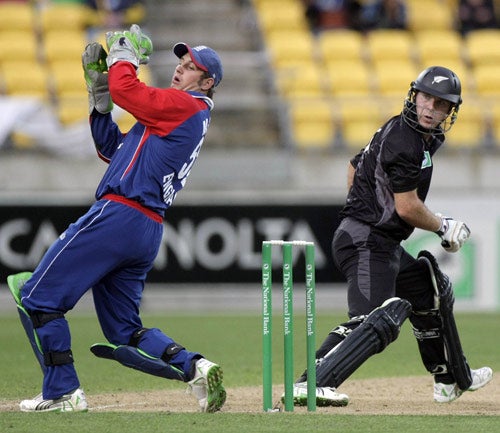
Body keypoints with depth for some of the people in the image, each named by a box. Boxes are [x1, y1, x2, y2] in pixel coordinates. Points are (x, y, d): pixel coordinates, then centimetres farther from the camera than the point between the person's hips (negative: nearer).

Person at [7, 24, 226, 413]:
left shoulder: (184, 105, -4)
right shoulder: (185, 119, 25)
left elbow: (125, 90, -15)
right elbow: (112, 148, 27)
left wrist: (124, 55, 4)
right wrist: (99, 89, 20)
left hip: (119, 216, -10)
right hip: (148, 232, 10)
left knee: (37, 296, -4)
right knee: (126, 335, 13)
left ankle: (63, 392, -5)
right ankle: (194, 367, -5)